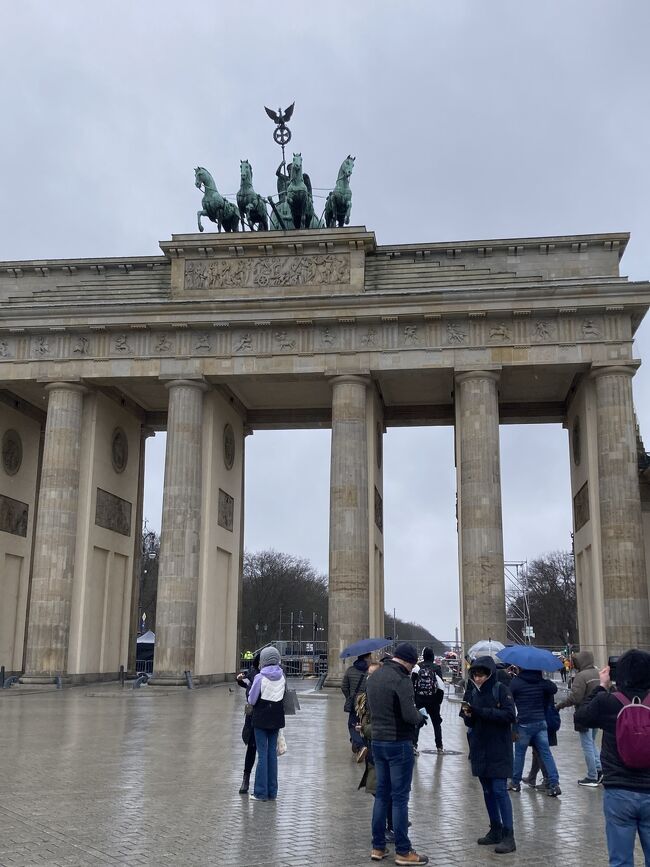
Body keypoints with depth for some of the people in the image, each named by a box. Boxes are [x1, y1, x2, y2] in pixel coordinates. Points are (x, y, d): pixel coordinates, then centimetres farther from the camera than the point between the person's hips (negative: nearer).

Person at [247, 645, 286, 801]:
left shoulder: (260, 677, -14)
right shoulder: (282, 676, 0)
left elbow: (251, 699, -8)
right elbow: (284, 695, 8)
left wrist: (251, 703, 12)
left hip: (261, 718, -4)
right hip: (276, 718, 5)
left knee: (262, 754, 0)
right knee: (272, 753, 10)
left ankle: (261, 792, 4)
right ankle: (272, 792, 15)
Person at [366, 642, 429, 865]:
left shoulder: (374, 677, 7)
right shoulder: (401, 680, -20)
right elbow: (409, 715, -24)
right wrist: (421, 718, -4)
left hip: (377, 741, 8)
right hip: (399, 744, -8)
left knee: (381, 794, 15)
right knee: (400, 798, 1)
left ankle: (378, 847, 22)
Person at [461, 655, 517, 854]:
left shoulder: (501, 690, -10)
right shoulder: (472, 691, 5)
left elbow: (509, 715, -20)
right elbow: (469, 722, 9)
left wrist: (481, 711, -24)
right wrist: (468, 715, -15)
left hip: (499, 749, -6)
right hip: (479, 748, 6)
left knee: (500, 790, -7)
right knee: (487, 791, 13)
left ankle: (508, 836, -2)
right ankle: (495, 830, 24)